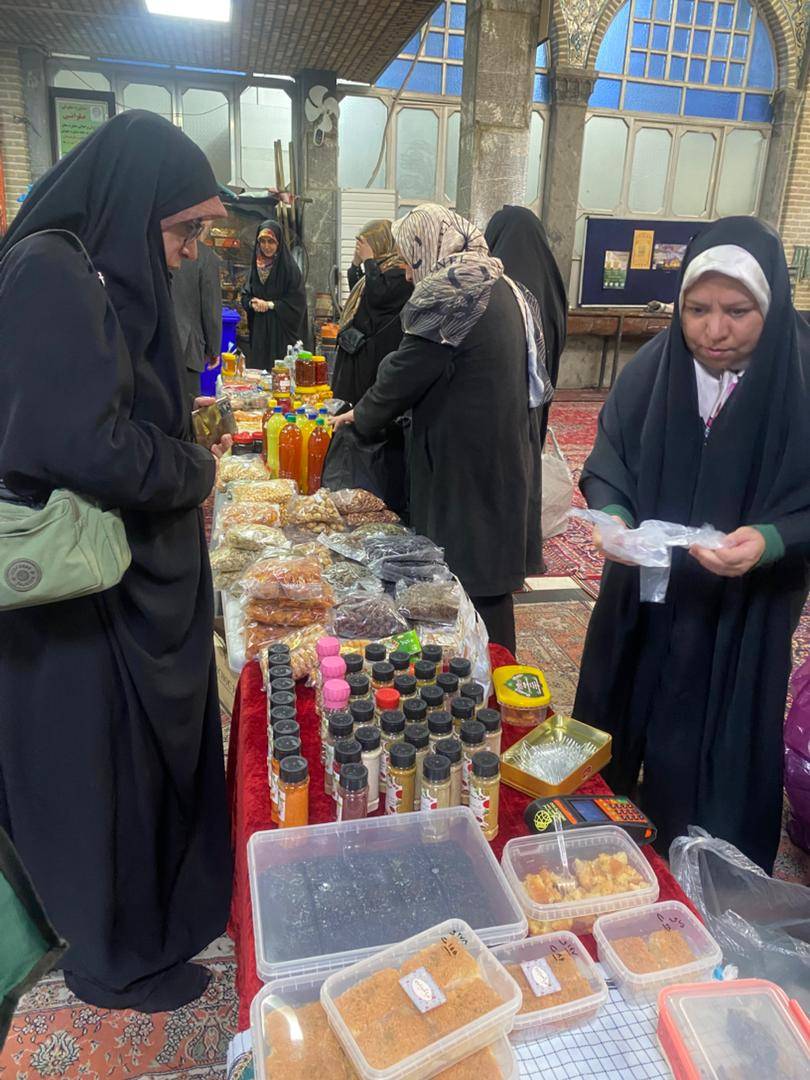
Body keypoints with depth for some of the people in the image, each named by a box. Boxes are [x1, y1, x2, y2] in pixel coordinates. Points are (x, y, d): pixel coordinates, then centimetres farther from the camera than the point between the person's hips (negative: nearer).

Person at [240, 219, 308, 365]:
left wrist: (270, 305, -13)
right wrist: (252, 303, -7)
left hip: (282, 331, -5)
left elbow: (298, 301, -11)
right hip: (259, 329, 5)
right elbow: (245, 294, 15)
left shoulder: (289, 267, -7)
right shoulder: (256, 266, 9)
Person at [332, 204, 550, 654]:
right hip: (507, 458, 9)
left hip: (462, 462, -9)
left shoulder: (449, 297, -15)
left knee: (466, 575, 1)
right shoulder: (503, 289, 12)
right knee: (492, 568, 17)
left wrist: (361, 415, 6)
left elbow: (404, 374, -12)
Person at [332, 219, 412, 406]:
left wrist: (369, 260, -17)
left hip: (377, 350, -10)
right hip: (359, 344, 10)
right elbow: (356, 291, 24)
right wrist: (357, 262, 10)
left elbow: (378, 295, -27)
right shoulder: (381, 265, 15)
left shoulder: (400, 270, -14)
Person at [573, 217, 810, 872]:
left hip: (744, 617, -3)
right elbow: (608, 464, -2)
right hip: (641, 602, 3)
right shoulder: (652, 370, -5)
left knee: (716, 769, 9)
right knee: (616, 737, 19)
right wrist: (613, 517, -22)